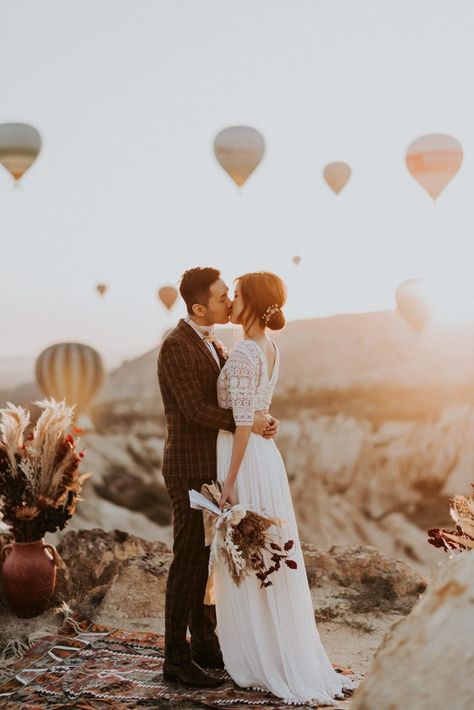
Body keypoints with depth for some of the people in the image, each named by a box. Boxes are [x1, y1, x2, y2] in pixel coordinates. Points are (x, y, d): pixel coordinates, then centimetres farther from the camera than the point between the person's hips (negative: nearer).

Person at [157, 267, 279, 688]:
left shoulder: (213, 345, 14)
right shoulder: (176, 346, -16)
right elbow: (195, 409, -24)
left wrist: (262, 420, -10)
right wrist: (247, 424, -21)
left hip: (212, 468, 9)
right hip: (190, 470, -9)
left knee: (207, 559, 14)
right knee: (189, 561, -4)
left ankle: (205, 645, 24)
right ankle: (177, 658, 5)